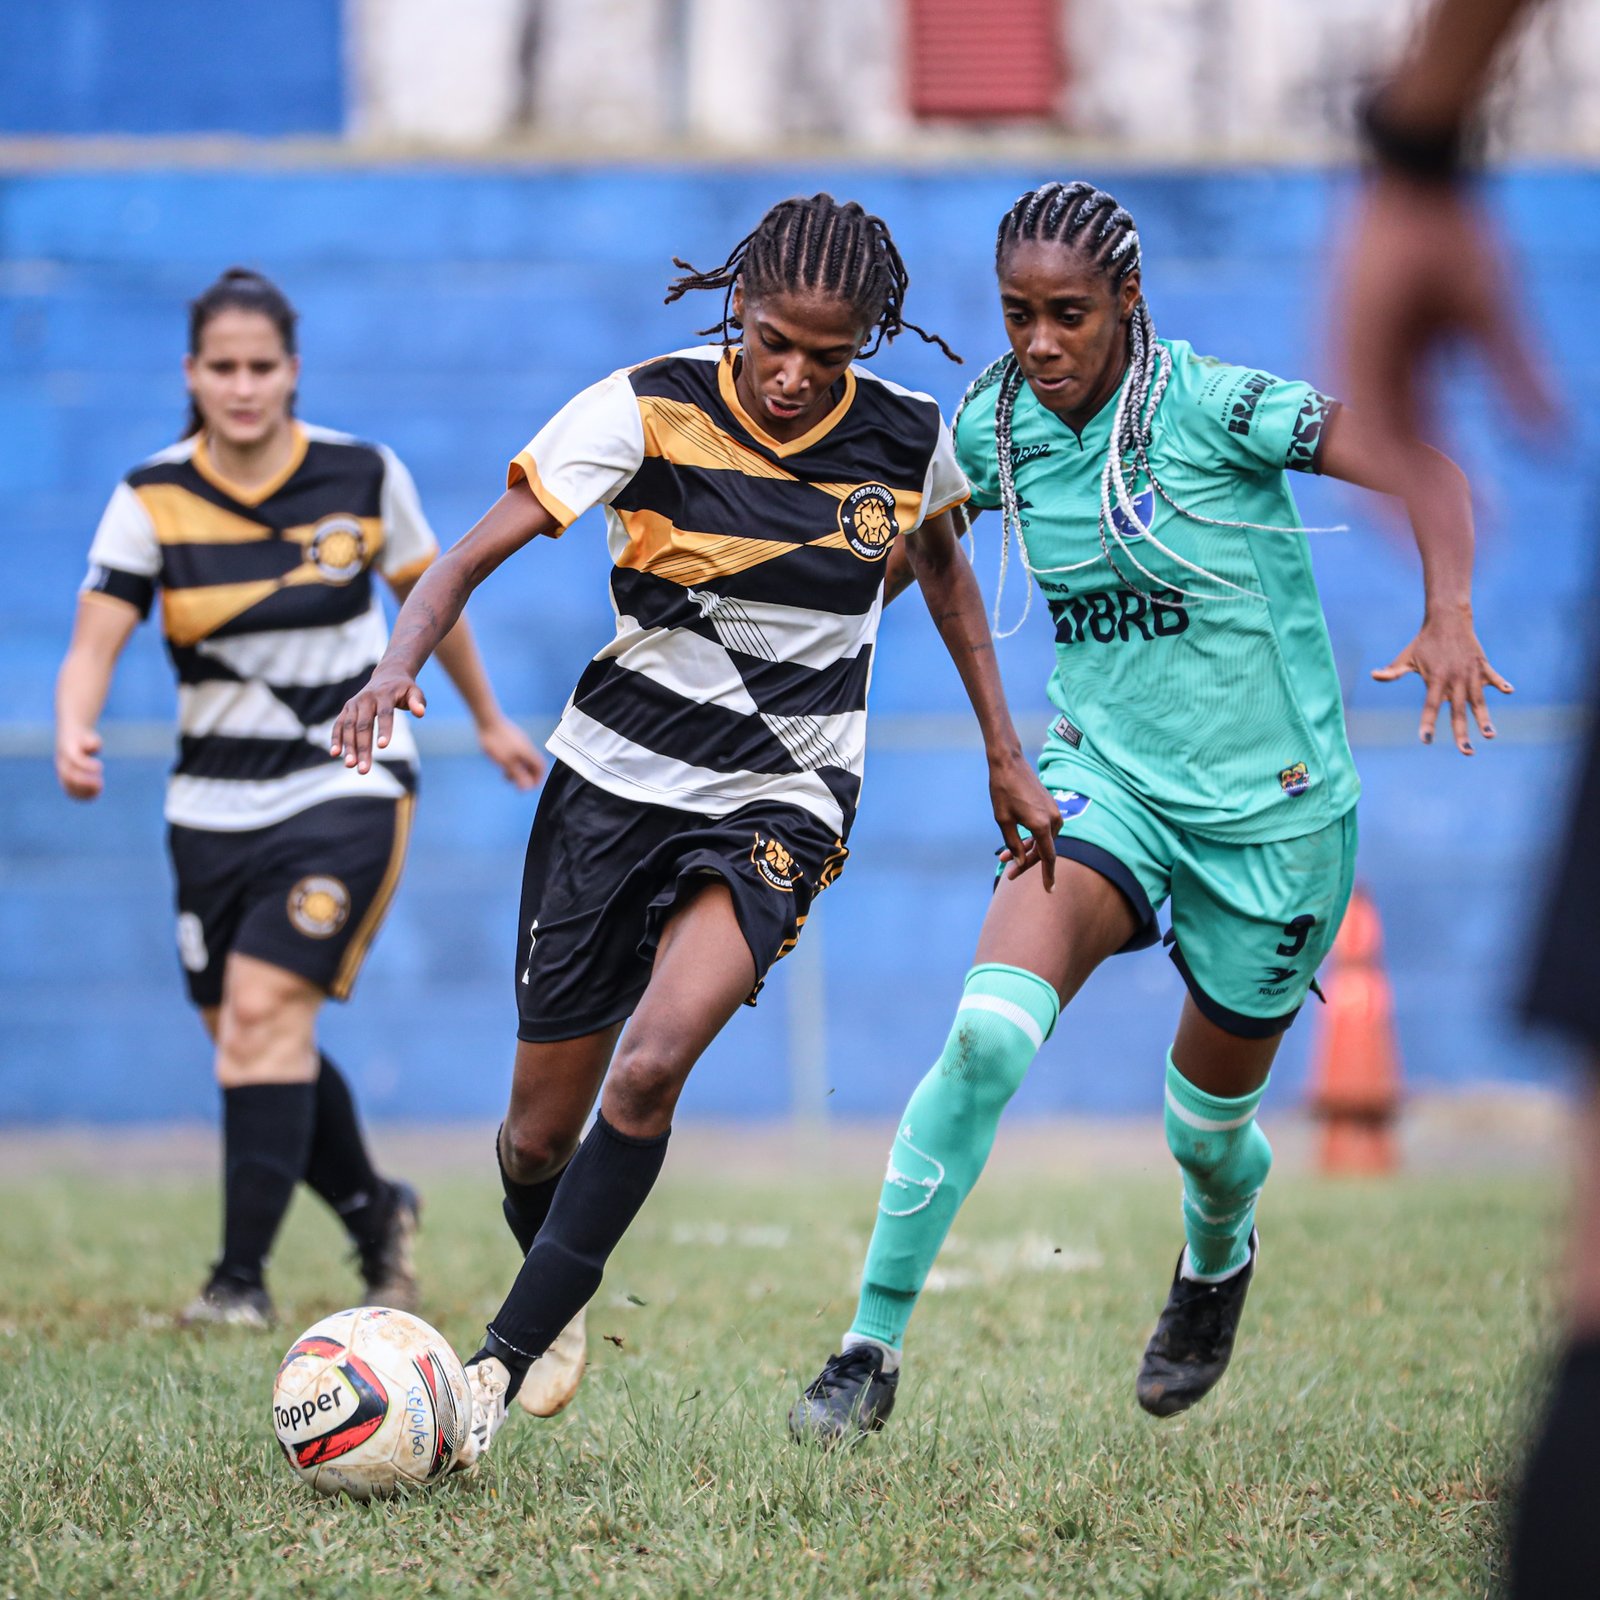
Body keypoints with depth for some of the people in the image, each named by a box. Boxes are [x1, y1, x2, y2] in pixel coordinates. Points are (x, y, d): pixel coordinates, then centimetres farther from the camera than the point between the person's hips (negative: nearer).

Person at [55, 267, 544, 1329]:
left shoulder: (363, 478, -6)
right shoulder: (152, 499, -7)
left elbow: (428, 592, 11)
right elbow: (94, 645, -14)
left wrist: (488, 718, 22)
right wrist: (76, 733, -35)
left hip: (347, 786, -3)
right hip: (215, 798, 3)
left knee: (266, 1006, -18)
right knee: (246, 1034, 7)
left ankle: (243, 1274, -16)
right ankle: (375, 1213, 32)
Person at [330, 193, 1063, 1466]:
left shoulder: (905, 440, -6)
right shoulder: (649, 409, -14)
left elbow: (942, 563, 17)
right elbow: (478, 554, -20)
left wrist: (1007, 759, 15)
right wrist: (401, 663, -40)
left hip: (779, 807, 0)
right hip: (614, 782, 0)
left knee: (651, 1066, -26)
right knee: (541, 1136, 7)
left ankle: (504, 1360, -16)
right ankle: (560, 1291, 42)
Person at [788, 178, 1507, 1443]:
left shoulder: (1207, 406, -18)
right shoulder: (993, 428, -4)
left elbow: (1427, 470, -20)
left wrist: (1449, 616, -35)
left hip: (1270, 810, -2)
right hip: (1105, 779, 2)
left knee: (1208, 1131, 14)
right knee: (989, 1029, -25)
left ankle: (1218, 1260, 53)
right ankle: (873, 1348, -19)